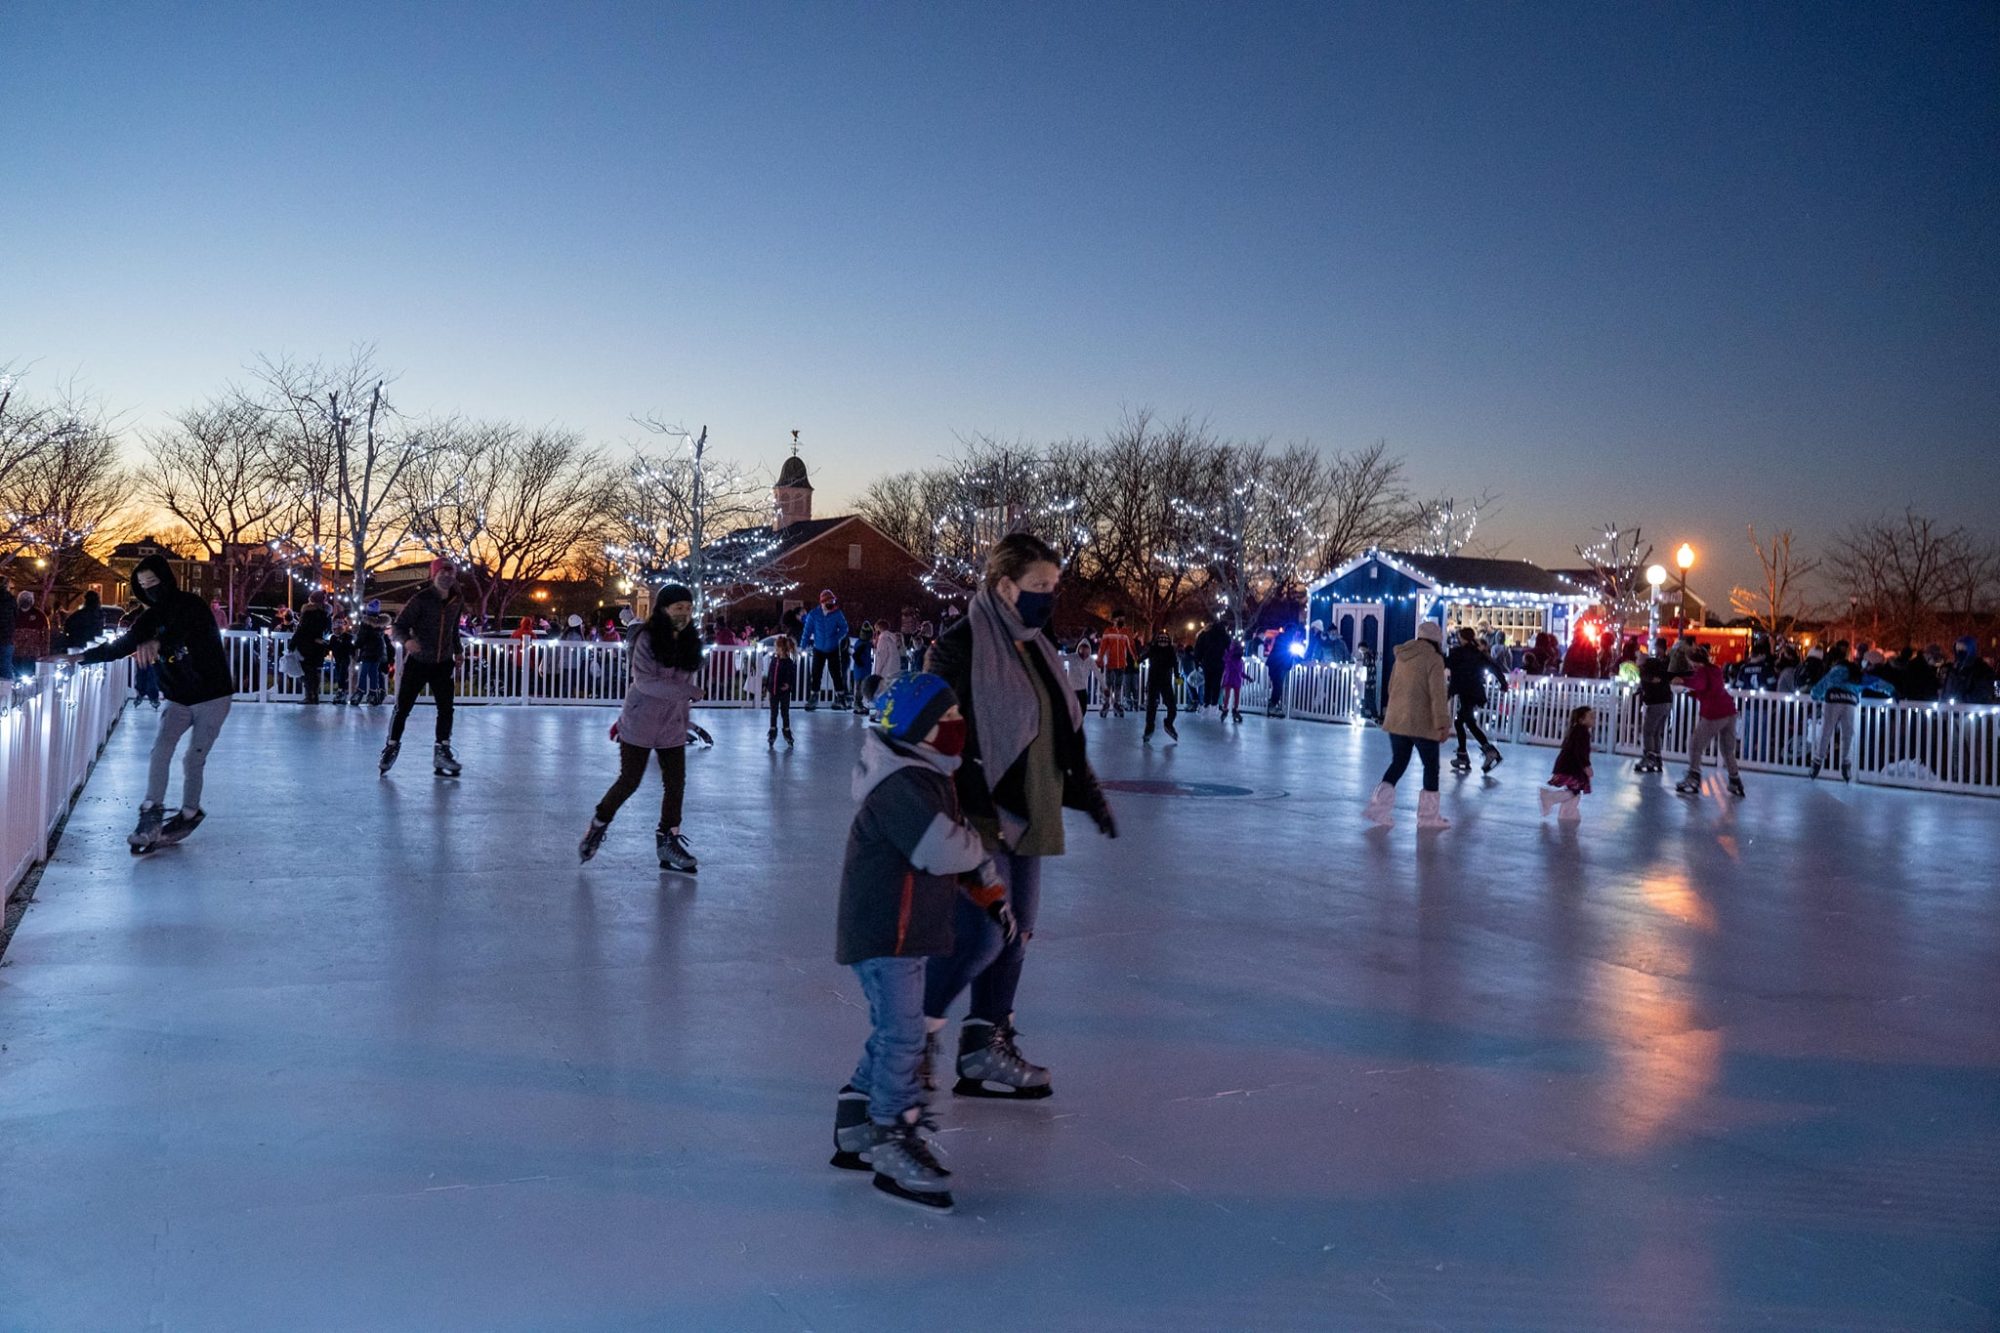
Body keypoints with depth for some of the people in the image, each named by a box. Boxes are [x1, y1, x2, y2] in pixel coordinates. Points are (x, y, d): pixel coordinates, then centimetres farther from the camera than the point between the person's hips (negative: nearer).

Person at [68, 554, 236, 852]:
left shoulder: (191, 605, -14)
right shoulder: (151, 617, 6)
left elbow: (183, 627, -35)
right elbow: (120, 646, 7)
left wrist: (157, 642, -55)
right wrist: (81, 656, -3)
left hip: (212, 696, -5)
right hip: (179, 699, 5)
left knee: (194, 759, 0)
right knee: (161, 750, -14)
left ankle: (189, 813, 18)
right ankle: (152, 815, -17)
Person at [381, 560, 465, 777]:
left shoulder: (457, 602, 4)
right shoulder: (421, 599, -13)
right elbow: (399, 626, -13)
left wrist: (457, 651, 15)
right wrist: (407, 640, -32)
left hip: (443, 664, 4)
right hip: (417, 661, -4)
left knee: (446, 708, -2)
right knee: (403, 707, 3)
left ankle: (442, 751, 8)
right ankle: (392, 746, 21)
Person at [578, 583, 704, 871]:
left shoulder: (690, 642, 2)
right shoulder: (647, 639, -14)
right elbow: (644, 681, -22)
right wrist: (689, 692, -25)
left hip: (673, 727, 5)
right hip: (640, 724, -5)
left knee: (676, 784, 4)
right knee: (629, 781, 3)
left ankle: (669, 839, 18)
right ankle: (598, 824, 26)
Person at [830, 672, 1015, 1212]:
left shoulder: (933, 778, 12)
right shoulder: (899, 787, -22)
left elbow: (963, 851, 22)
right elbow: (944, 850, -32)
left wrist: (992, 898, 17)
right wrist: (978, 843, -11)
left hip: (909, 932, 10)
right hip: (882, 934, -10)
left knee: (895, 1033, 17)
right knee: (903, 1037, -8)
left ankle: (855, 1132, 28)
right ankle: (894, 1147, 1)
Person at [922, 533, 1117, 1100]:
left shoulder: (1035, 649, 13)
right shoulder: (961, 647, -14)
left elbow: (1064, 735, 22)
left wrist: (1090, 795, 20)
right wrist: (971, 815, -23)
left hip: (1028, 819, 9)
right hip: (980, 822, -8)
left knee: (1016, 934, 11)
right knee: (981, 936, -7)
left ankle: (986, 1046, 23)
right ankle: (916, 1029, 14)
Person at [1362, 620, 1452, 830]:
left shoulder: (1402, 657, 9)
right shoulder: (1434, 659, -12)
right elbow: (1438, 695, -17)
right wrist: (1443, 724, -17)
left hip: (1396, 720, 6)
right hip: (1422, 724, -6)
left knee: (1398, 763, 15)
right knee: (1431, 767, 7)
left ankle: (1378, 805, 5)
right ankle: (1428, 815, 10)